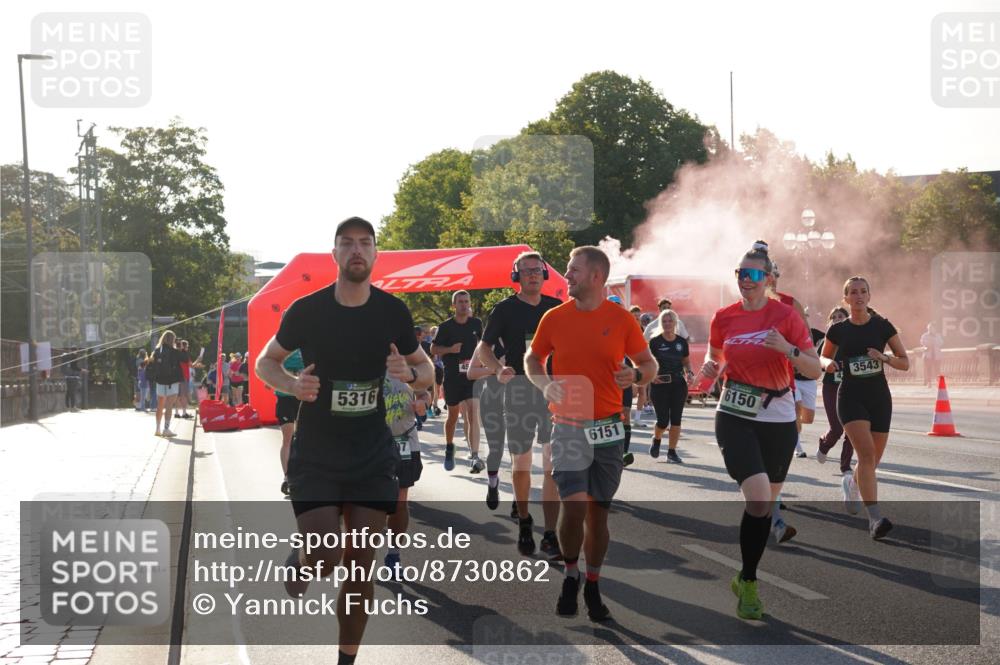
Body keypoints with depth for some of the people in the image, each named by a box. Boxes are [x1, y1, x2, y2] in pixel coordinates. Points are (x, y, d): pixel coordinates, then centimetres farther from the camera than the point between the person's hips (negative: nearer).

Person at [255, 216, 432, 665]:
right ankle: (298, 563, 25)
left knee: (360, 567, 4)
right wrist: (292, 384, -17)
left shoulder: (393, 312, -3)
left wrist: (410, 373, -15)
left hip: (373, 455, 2)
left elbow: (427, 371, 9)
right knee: (325, 557, -12)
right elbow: (265, 362, 5)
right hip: (314, 455, -2)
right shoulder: (306, 310, -9)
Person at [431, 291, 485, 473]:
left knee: (473, 415, -15)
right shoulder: (446, 327, -3)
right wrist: (450, 349, -15)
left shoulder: (476, 324, 4)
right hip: (452, 377, 0)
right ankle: (449, 448, 38)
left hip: (472, 375, 0)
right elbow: (433, 348, 2)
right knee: (453, 416, 13)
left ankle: (474, 456, -21)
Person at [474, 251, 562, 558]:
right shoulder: (505, 309, 1)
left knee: (553, 462, -7)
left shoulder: (557, 307, 9)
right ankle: (524, 522, 28)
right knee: (521, 461, 8)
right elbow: (483, 348, 1)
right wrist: (499, 369, -18)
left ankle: (550, 533, -5)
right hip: (518, 387, -1)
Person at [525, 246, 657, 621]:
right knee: (574, 505, -15)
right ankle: (570, 574, 9)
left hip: (609, 429, 1)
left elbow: (649, 364, 8)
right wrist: (544, 383, -8)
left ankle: (593, 586, 23)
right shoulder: (554, 317, 1)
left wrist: (637, 374, -15)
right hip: (568, 427, -1)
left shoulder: (621, 319, 0)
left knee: (599, 510, 9)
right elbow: (532, 359, 13)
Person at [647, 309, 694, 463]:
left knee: (676, 418, 0)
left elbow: (686, 361, 17)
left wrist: (689, 372, -3)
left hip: (678, 384, 3)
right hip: (660, 385, -3)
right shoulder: (655, 342, -4)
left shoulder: (682, 342, 5)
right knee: (663, 420, -3)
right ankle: (656, 439, 29)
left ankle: (672, 451, 10)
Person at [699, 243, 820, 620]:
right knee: (758, 498, -18)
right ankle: (749, 584, -4)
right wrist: (710, 367, -2)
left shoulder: (785, 316, -5)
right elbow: (715, 355, 21)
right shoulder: (724, 318, 2)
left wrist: (788, 349, -22)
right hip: (735, 418, -1)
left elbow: (815, 370, -5)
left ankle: (746, 579, 30)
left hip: (778, 421, 1)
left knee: (766, 503, 11)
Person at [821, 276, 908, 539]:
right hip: (851, 396, -2)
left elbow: (905, 363, 3)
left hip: (879, 398, 2)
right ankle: (875, 518, -25)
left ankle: (852, 482, 45)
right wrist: (829, 363, -6)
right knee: (867, 453, -21)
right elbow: (823, 358, 16)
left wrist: (884, 358, -16)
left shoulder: (883, 326, 2)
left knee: (872, 461, 9)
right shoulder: (838, 330, 2)